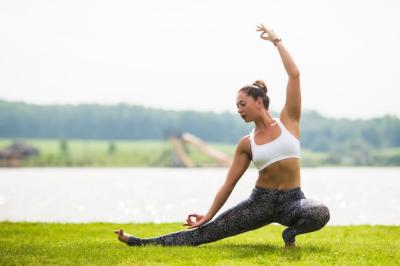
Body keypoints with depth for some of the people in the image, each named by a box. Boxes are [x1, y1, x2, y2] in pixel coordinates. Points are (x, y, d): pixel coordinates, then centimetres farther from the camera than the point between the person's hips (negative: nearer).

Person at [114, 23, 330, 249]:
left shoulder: (288, 121, 0)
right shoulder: (246, 143, 5)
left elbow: (294, 74, -6)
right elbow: (229, 183, 7)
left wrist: (277, 41, -1)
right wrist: (209, 215, 3)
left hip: (292, 200, -2)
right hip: (261, 200, 2)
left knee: (321, 213, -38)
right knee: (207, 232, -10)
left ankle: (291, 232, -7)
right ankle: (141, 243, -9)